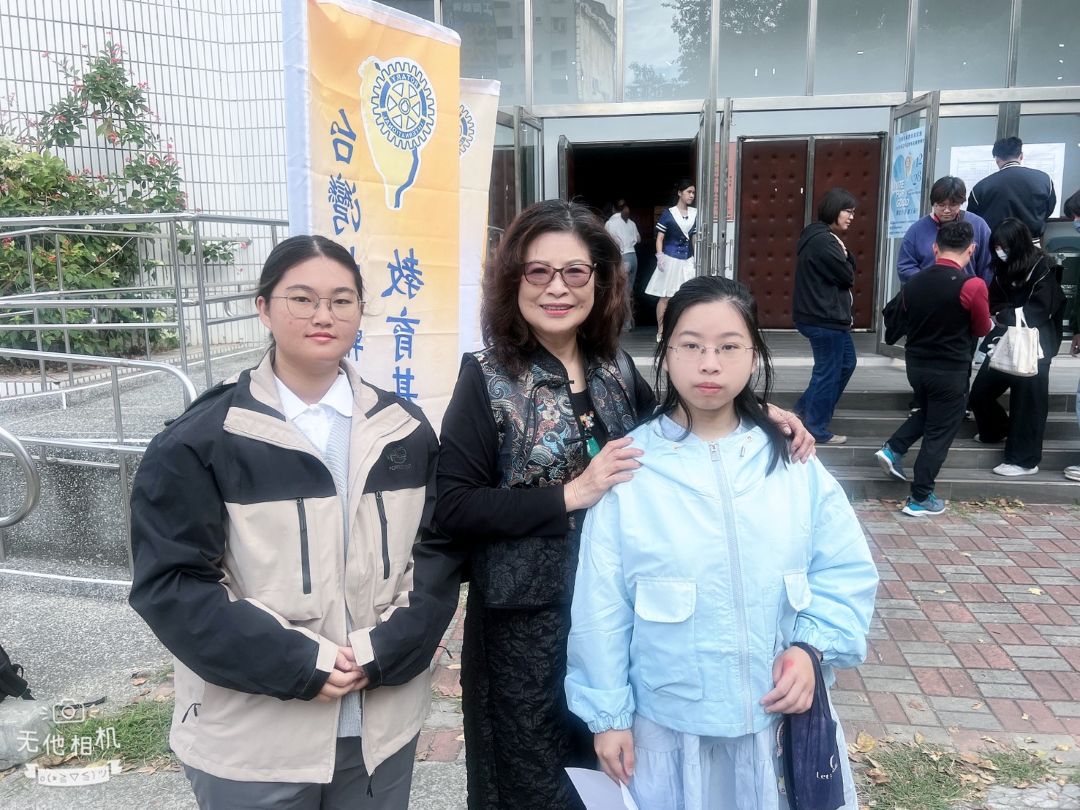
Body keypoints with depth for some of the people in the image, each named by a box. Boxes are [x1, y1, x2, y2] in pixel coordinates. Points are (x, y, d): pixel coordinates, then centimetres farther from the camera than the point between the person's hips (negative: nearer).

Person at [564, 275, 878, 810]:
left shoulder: (793, 463, -4)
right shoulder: (630, 468, -12)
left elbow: (848, 573, 3)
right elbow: (601, 604, -7)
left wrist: (812, 647, -11)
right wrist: (607, 712, -3)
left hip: (783, 717, 2)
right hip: (668, 726, -2)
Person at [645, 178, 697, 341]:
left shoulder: (695, 214, 6)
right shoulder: (668, 214, -5)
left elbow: (695, 238, 13)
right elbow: (659, 238, -4)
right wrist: (660, 257, -15)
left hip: (688, 260, 4)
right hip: (670, 259, -4)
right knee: (665, 297, 2)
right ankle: (660, 332, 10)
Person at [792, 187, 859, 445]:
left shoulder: (820, 236, 14)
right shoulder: (823, 241, -20)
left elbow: (847, 269, 14)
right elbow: (848, 276, -17)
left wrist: (843, 254, -5)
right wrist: (843, 253, -1)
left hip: (826, 313, 11)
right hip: (825, 318, -11)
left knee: (846, 363, 21)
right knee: (828, 373, 1)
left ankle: (805, 407, 26)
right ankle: (817, 429, 12)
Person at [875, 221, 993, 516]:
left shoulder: (913, 283, -2)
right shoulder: (973, 285, -18)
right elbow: (982, 329, -3)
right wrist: (990, 321, 19)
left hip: (916, 364, 5)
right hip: (951, 370, -5)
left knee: (927, 412, 30)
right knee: (939, 434, 6)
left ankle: (892, 449, 15)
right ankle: (919, 499, 11)